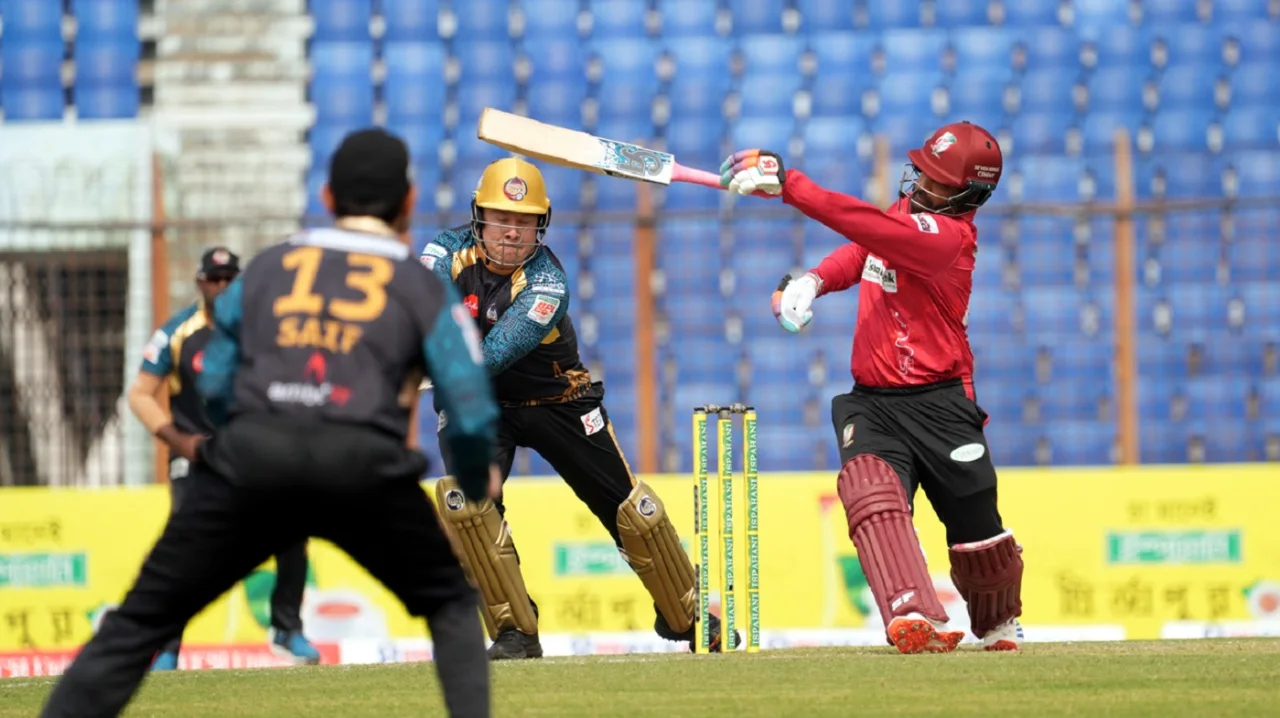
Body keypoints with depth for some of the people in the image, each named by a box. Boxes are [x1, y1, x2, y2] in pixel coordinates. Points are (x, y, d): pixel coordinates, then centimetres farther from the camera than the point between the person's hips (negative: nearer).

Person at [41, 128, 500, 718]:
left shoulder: (265, 268, 24)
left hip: (250, 451, 1)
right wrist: (476, 486, 30)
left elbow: (215, 386, 22)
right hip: (366, 462, -1)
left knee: (140, 620, 6)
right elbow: (472, 419, 11)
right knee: (452, 604, 20)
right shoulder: (425, 291, 17)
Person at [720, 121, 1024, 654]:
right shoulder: (906, 211, 8)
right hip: (871, 403, 6)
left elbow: (870, 226, -28)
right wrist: (813, 280, -4)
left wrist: (786, 184, -33)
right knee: (872, 496, -22)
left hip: (938, 405, -6)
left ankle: (999, 622, 32)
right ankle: (917, 621, -37)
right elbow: (860, 253, 20)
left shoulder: (948, 236, -16)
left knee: (975, 525, 2)